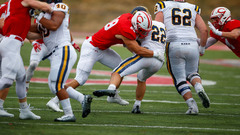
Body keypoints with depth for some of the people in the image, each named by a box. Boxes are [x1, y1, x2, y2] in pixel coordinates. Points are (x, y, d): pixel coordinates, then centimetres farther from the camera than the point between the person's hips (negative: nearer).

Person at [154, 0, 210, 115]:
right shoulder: (193, 9, 18)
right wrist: (202, 48, 23)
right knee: (192, 73, 23)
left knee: (179, 79, 7)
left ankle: (192, 105, -9)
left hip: (174, 45, -2)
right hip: (192, 45, 3)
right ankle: (199, 88, -9)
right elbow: (204, 30, 10)